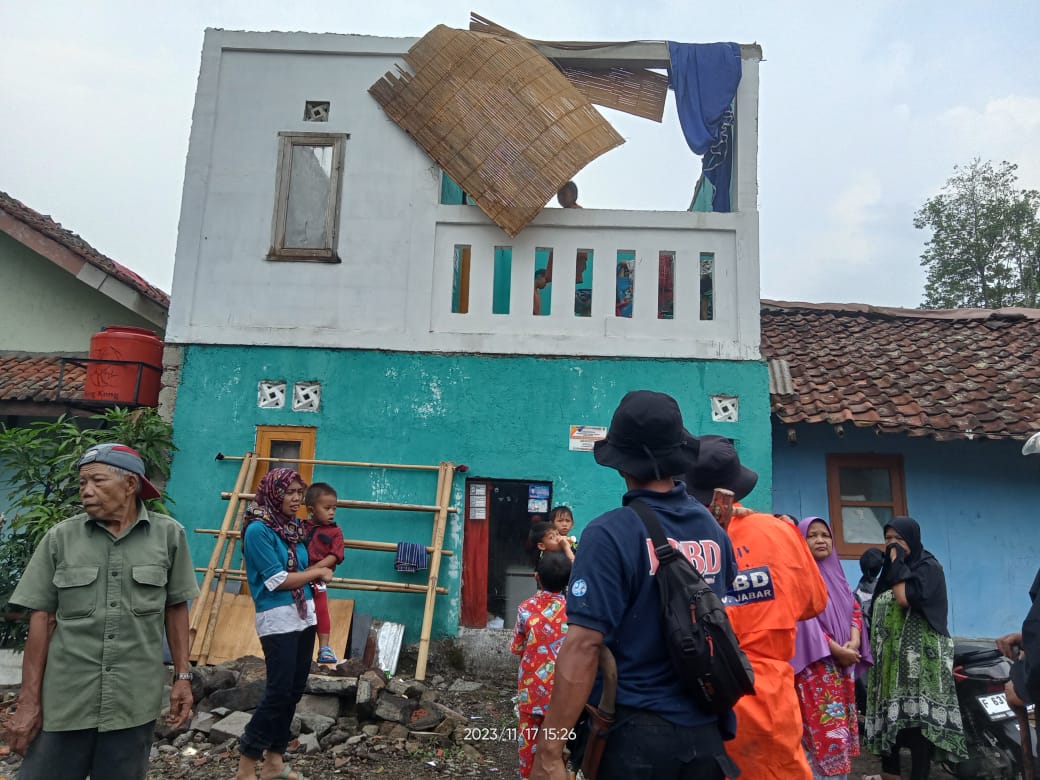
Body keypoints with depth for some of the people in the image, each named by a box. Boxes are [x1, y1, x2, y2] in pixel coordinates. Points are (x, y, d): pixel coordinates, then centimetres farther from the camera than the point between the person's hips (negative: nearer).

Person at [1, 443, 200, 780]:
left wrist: (183, 677, 2)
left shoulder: (169, 534, -3)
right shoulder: (60, 538, -3)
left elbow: (176, 608, 3)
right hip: (64, 700, 0)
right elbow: (41, 618, 0)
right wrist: (28, 700, -1)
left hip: (135, 701, 0)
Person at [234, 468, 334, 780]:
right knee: (279, 692, -4)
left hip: (304, 615, 7)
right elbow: (278, 580, -15)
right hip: (278, 619, -7)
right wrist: (318, 572, -5)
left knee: (294, 691, 12)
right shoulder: (258, 530, -14)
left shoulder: (294, 527, 8)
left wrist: (316, 572, -2)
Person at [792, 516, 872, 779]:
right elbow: (804, 620, -15)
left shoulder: (835, 573, 14)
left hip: (843, 665, 7)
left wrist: (853, 642, -5)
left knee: (842, 726, 10)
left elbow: (855, 609, 12)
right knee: (824, 729, -8)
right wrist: (836, 650, -16)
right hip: (815, 665, -7)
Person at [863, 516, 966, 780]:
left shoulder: (928, 567, -4)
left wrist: (897, 564, -12)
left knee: (916, 716, -10)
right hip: (891, 655, 7)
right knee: (891, 714, 7)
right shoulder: (891, 570, 18)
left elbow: (905, 599, -21)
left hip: (918, 655, -7)